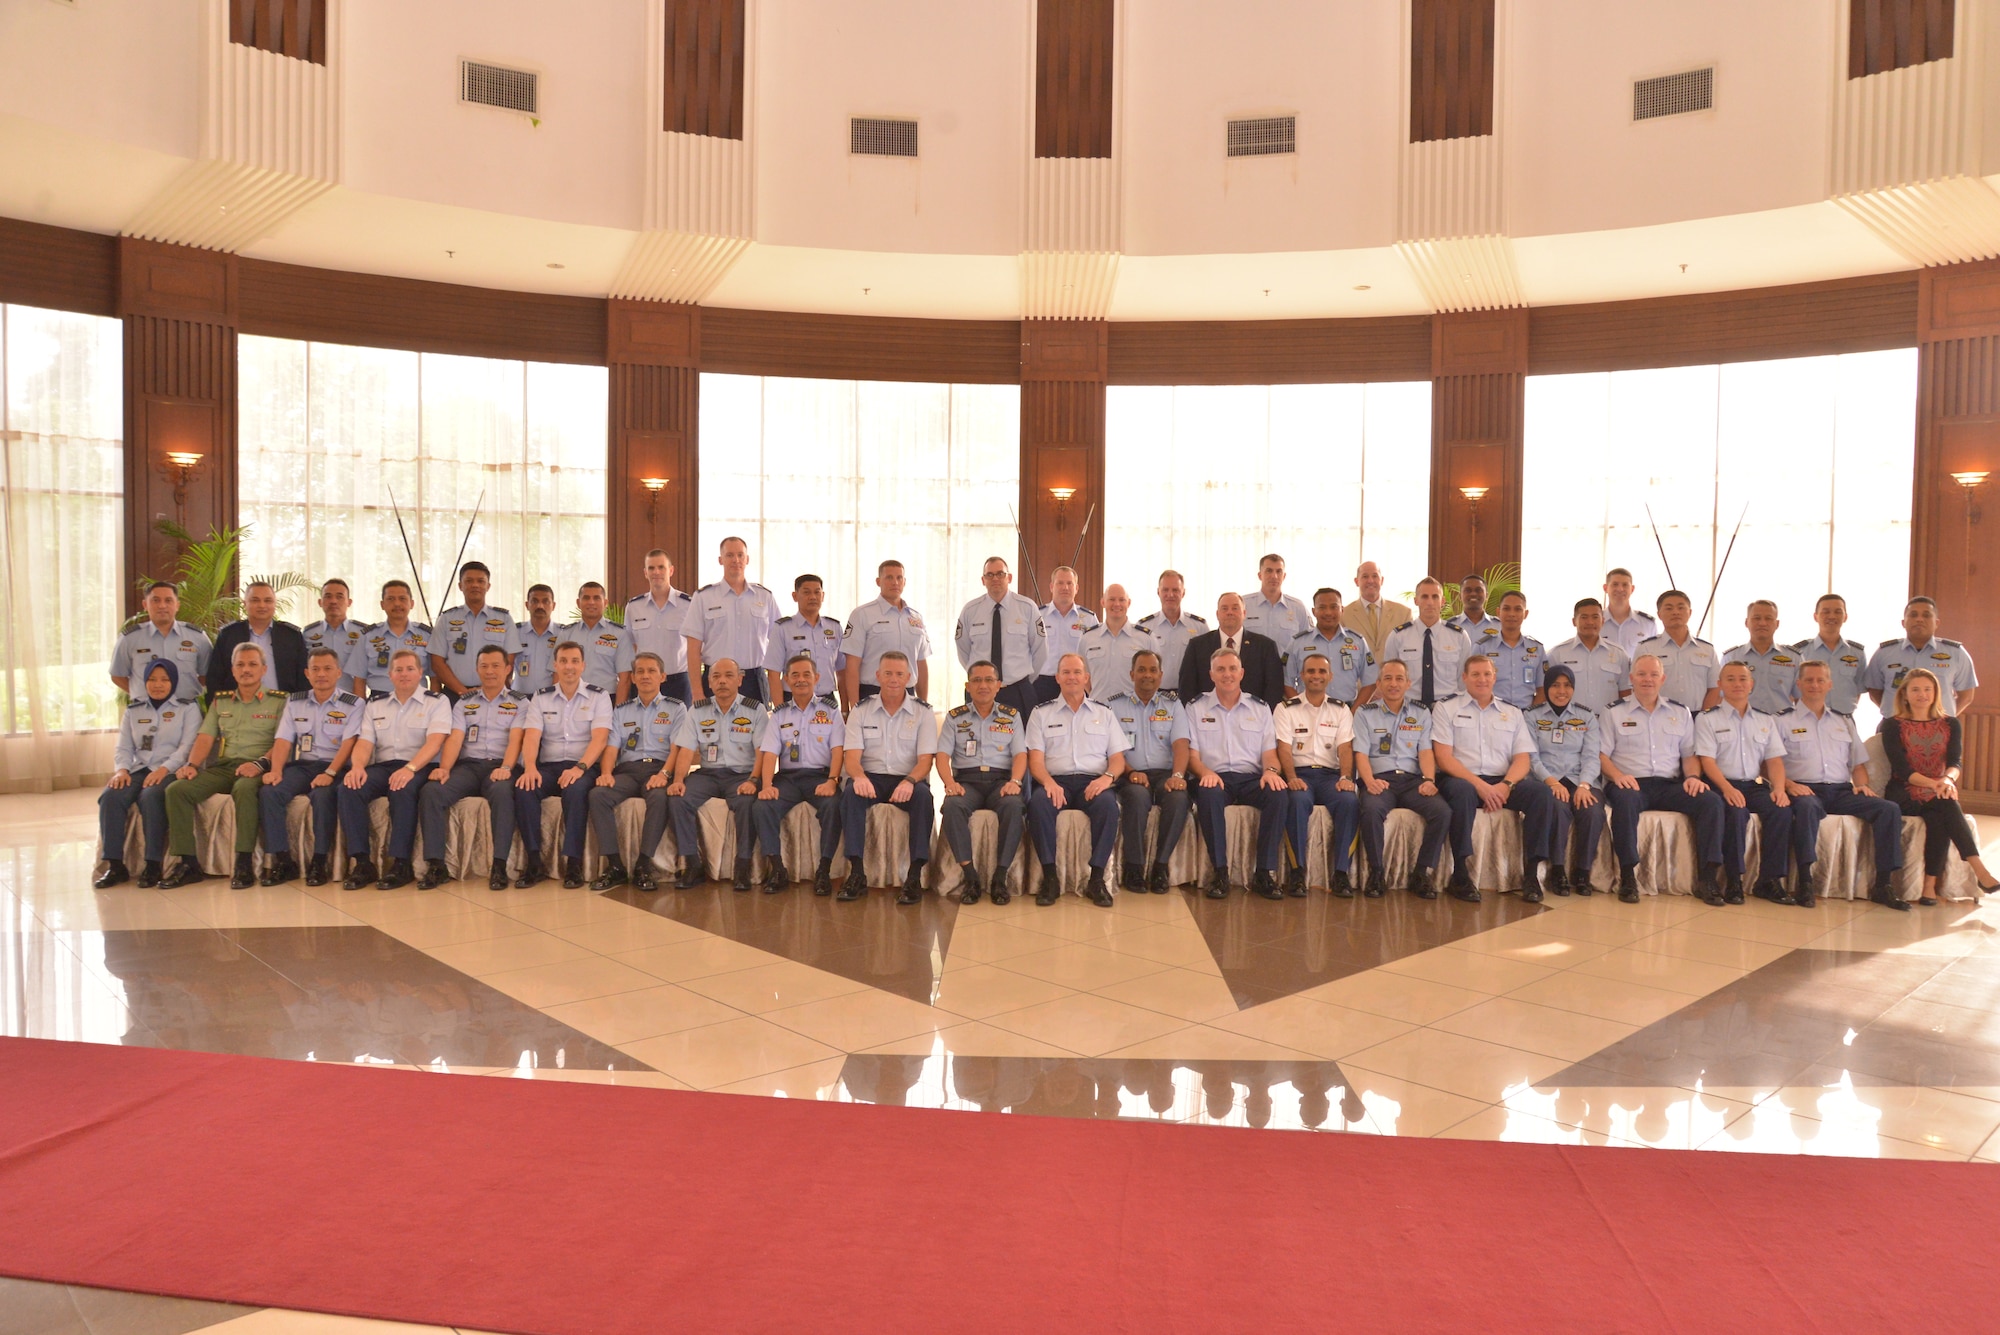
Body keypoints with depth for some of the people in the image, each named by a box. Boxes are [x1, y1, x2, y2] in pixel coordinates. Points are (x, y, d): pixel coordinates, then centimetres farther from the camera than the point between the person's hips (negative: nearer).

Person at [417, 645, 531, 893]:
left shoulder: (519, 703, 11)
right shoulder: (464, 702, 19)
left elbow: (515, 739, -4)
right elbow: (455, 739, 6)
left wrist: (506, 768, -22)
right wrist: (444, 768, -13)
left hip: (500, 766, -3)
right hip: (468, 765, 3)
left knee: (503, 793, -38)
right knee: (431, 791, -27)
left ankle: (499, 865, -36)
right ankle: (435, 864, -25)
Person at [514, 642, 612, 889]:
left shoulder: (599, 697, 6)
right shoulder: (541, 698, 14)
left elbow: (600, 738, -8)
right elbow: (531, 736, 0)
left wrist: (580, 768, -25)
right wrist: (530, 767, -20)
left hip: (583, 767, -3)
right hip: (548, 767, 3)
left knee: (576, 789, -37)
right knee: (524, 789, -29)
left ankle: (573, 864, -31)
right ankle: (534, 862, -23)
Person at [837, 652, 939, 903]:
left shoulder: (922, 712, 5)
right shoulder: (861, 711, 8)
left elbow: (925, 760, -4)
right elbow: (851, 757, -1)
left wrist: (909, 781, -26)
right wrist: (859, 777, -26)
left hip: (908, 781, -1)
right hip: (871, 778, 1)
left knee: (923, 795, -34)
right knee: (851, 793, -32)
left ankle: (915, 876, -31)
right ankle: (856, 873, -29)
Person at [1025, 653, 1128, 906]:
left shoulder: (1104, 713, 19)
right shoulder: (1041, 714, 16)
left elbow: (1118, 758, 12)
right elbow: (1035, 759, 6)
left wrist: (1108, 776, -11)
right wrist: (1048, 782, -16)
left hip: (1093, 781, 0)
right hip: (1055, 780, 0)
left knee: (1108, 804, -35)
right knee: (1038, 802, -35)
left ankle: (1096, 879, -26)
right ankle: (1049, 878, -25)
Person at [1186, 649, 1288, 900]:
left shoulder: (1260, 708, 17)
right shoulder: (1196, 707, 12)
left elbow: (1269, 752, 12)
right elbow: (1191, 753, 5)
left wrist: (1271, 770, -13)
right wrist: (1206, 772, -17)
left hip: (1252, 778, 2)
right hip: (1215, 776, -2)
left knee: (1278, 795, -32)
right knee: (1208, 794, -38)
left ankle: (1264, 873, -23)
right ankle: (1220, 872, -28)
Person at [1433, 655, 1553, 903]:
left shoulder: (1512, 714, 20)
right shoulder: (1447, 710, 9)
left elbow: (1522, 758, 9)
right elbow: (1443, 758, -3)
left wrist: (1506, 785, -12)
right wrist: (1480, 785, -16)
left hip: (1501, 783, 3)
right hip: (1461, 779, -3)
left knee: (1540, 791, -26)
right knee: (1462, 791, -38)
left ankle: (1531, 873, -22)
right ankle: (1460, 877, -32)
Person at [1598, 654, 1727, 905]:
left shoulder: (1681, 713, 21)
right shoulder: (1614, 713, 11)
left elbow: (1689, 754, 17)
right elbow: (1601, 754, 3)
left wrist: (1693, 776, -4)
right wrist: (1617, 775, -17)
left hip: (1670, 785, 3)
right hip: (1631, 783, -3)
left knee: (1711, 801, -25)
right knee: (1624, 801, -39)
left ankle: (1708, 877, -21)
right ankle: (1628, 876, -32)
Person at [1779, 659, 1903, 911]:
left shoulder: (1844, 722, 25)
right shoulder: (1784, 721, 10)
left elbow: (1858, 763, 23)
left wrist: (1861, 784, 2)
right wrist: (1789, 784, -16)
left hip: (1841, 791, 5)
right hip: (1805, 790, -5)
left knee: (1889, 808, -21)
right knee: (1807, 806, -40)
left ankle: (1883, 884, -18)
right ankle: (1804, 882, -38)